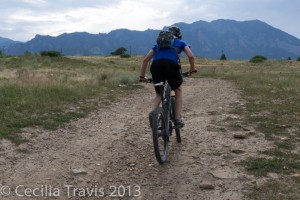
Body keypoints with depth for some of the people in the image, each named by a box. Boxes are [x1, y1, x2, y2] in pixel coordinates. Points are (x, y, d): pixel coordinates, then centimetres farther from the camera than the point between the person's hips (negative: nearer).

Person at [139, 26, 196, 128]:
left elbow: (145, 59, 29)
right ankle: (178, 119, 13)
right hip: (171, 64, -2)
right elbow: (191, 56, 12)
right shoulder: (180, 42, 30)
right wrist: (192, 69, 27)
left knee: (159, 94, 22)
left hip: (156, 65, 3)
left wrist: (142, 76, 32)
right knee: (178, 91, 21)